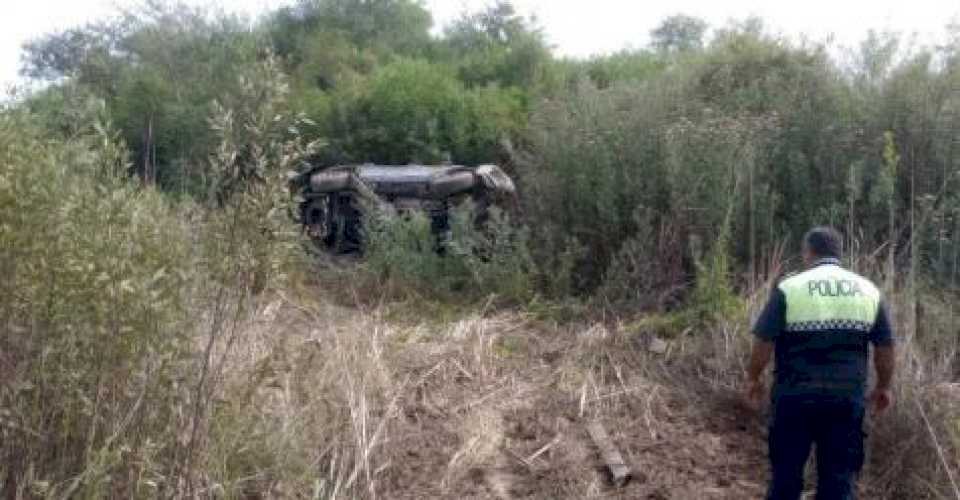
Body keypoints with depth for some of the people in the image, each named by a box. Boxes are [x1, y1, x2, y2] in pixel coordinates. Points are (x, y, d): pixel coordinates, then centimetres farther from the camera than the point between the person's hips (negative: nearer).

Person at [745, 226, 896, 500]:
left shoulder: (789, 288, -6)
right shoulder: (868, 291, 4)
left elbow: (763, 342, -7)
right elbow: (885, 347, 8)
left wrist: (754, 378, 8)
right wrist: (883, 386, 22)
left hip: (795, 397, -2)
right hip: (848, 399, 2)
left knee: (786, 472, 11)